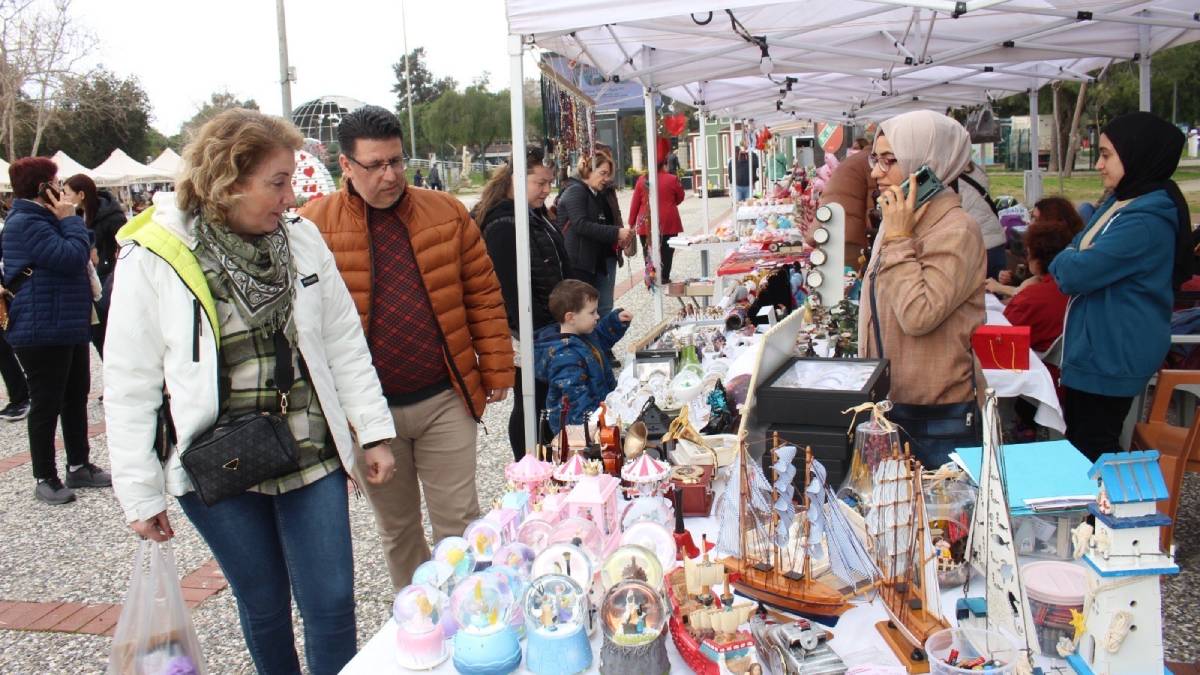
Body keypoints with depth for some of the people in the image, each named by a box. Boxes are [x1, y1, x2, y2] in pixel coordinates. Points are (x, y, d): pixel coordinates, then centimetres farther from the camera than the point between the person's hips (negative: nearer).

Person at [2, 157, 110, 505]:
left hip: (69, 328, 11)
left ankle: (79, 466, 27)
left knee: (76, 397, 16)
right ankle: (45, 478, 10)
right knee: (47, 405, -1)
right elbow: (71, 257, -25)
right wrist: (71, 220, -15)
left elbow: (74, 258, 18)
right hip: (42, 333, -11)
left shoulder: (43, 218, 16)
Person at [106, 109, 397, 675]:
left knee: (332, 603, 4)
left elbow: (344, 342, 5)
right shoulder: (152, 258, -11)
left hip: (312, 455, 2)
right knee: (264, 606, 13)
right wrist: (141, 494, -4)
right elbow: (130, 386, -7)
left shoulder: (300, 237, -1)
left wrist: (374, 431, 3)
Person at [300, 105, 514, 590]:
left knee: (459, 520, 7)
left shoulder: (446, 213, 1)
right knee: (396, 527, 17)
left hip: (445, 400, 0)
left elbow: (484, 296, 5)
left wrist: (496, 371, 3)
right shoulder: (313, 226, -4)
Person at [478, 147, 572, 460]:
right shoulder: (503, 225, -19)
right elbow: (510, 289, -23)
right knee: (529, 405, 2)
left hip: (547, 331, 9)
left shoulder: (537, 215, 12)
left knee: (541, 403, 16)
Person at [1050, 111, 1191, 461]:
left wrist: (1066, 260, -4)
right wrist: (1075, 261, -7)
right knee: (1078, 440, 19)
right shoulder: (1120, 203, 9)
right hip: (1092, 349, 10)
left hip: (1111, 359, -10)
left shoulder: (1145, 221, -24)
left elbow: (1074, 273, -27)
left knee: (1093, 451, 2)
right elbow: (1080, 245, 16)